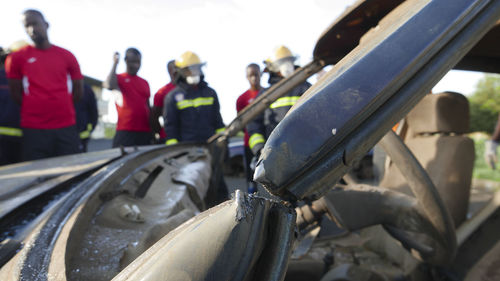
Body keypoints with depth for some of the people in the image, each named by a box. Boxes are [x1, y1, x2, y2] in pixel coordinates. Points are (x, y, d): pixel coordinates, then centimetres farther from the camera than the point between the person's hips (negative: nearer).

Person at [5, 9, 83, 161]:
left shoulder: (67, 56, 8)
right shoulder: (17, 57, 4)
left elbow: (78, 91, 11)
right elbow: (15, 93, 8)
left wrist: (61, 107, 10)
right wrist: (34, 109, 9)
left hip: (66, 127, 1)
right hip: (33, 130, -1)